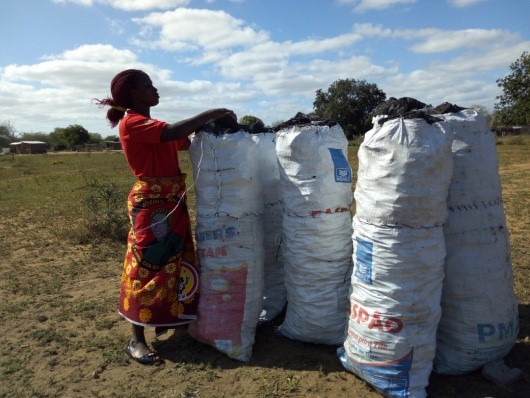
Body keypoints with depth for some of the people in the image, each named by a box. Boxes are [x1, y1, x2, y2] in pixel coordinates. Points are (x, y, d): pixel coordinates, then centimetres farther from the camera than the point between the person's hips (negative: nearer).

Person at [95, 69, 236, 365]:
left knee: (175, 262, 17)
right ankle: (137, 340, 8)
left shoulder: (155, 127, 17)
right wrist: (210, 114, -20)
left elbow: (187, 143, 13)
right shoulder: (132, 123, -12)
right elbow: (174, 132, -29)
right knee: (149, 266, -4)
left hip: (172, 204, 9)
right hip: (151, 205, -9)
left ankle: (168, 318, 34)